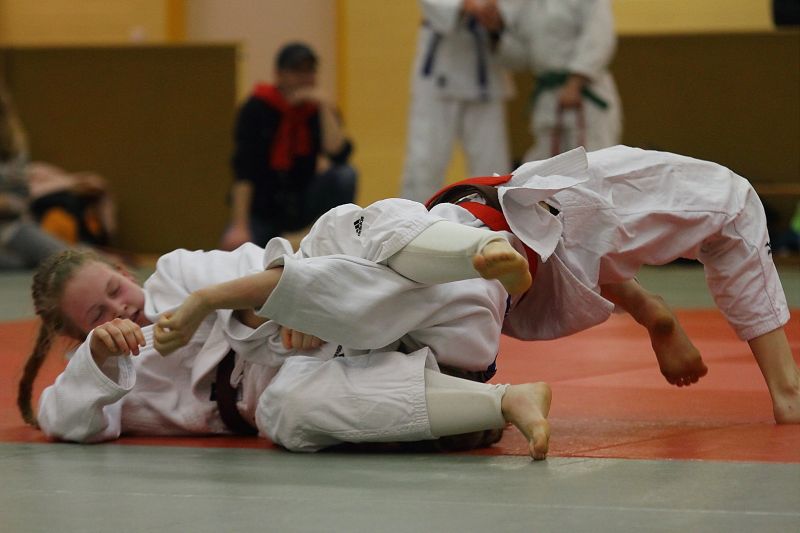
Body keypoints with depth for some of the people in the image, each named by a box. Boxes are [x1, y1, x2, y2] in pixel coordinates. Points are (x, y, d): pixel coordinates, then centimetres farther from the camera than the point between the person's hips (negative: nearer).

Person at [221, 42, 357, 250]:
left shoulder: (318, 109, -4)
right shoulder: (258, 107, -12)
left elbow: (338, 155, -22)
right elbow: (243, 170, -19)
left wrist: (323, 107, -26)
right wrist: (239, 227, -26)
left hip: (301, 204, 2)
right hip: (262, 208, -2)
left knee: (344, 175, -24)